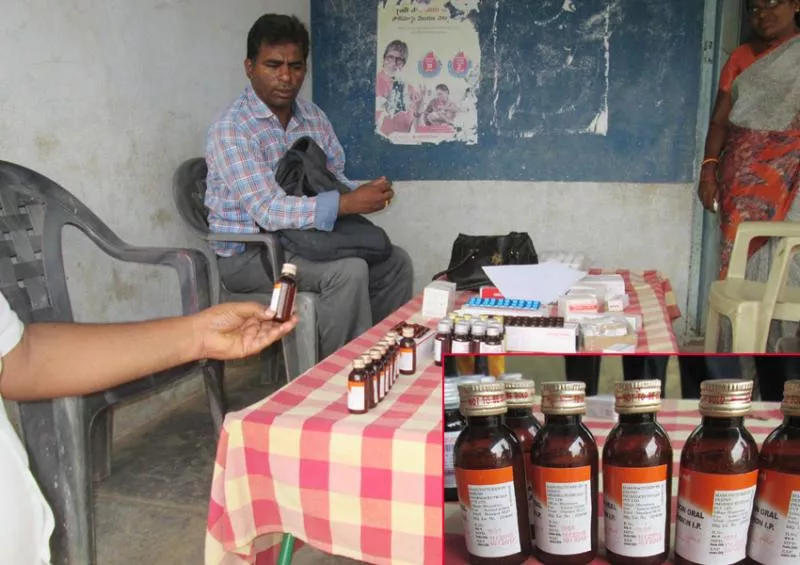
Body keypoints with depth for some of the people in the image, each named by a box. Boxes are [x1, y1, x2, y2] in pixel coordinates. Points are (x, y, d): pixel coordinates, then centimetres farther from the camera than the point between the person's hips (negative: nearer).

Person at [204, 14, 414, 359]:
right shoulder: (230, 129, -17)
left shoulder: (314, 116, 7)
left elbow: (335, 180, 10)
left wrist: (364, 192, -14)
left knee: (395, 261, -1)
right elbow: (267, 211, -26)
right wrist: (346, 204, -34)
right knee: (349, 271, -28)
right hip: (247, 254, -7)